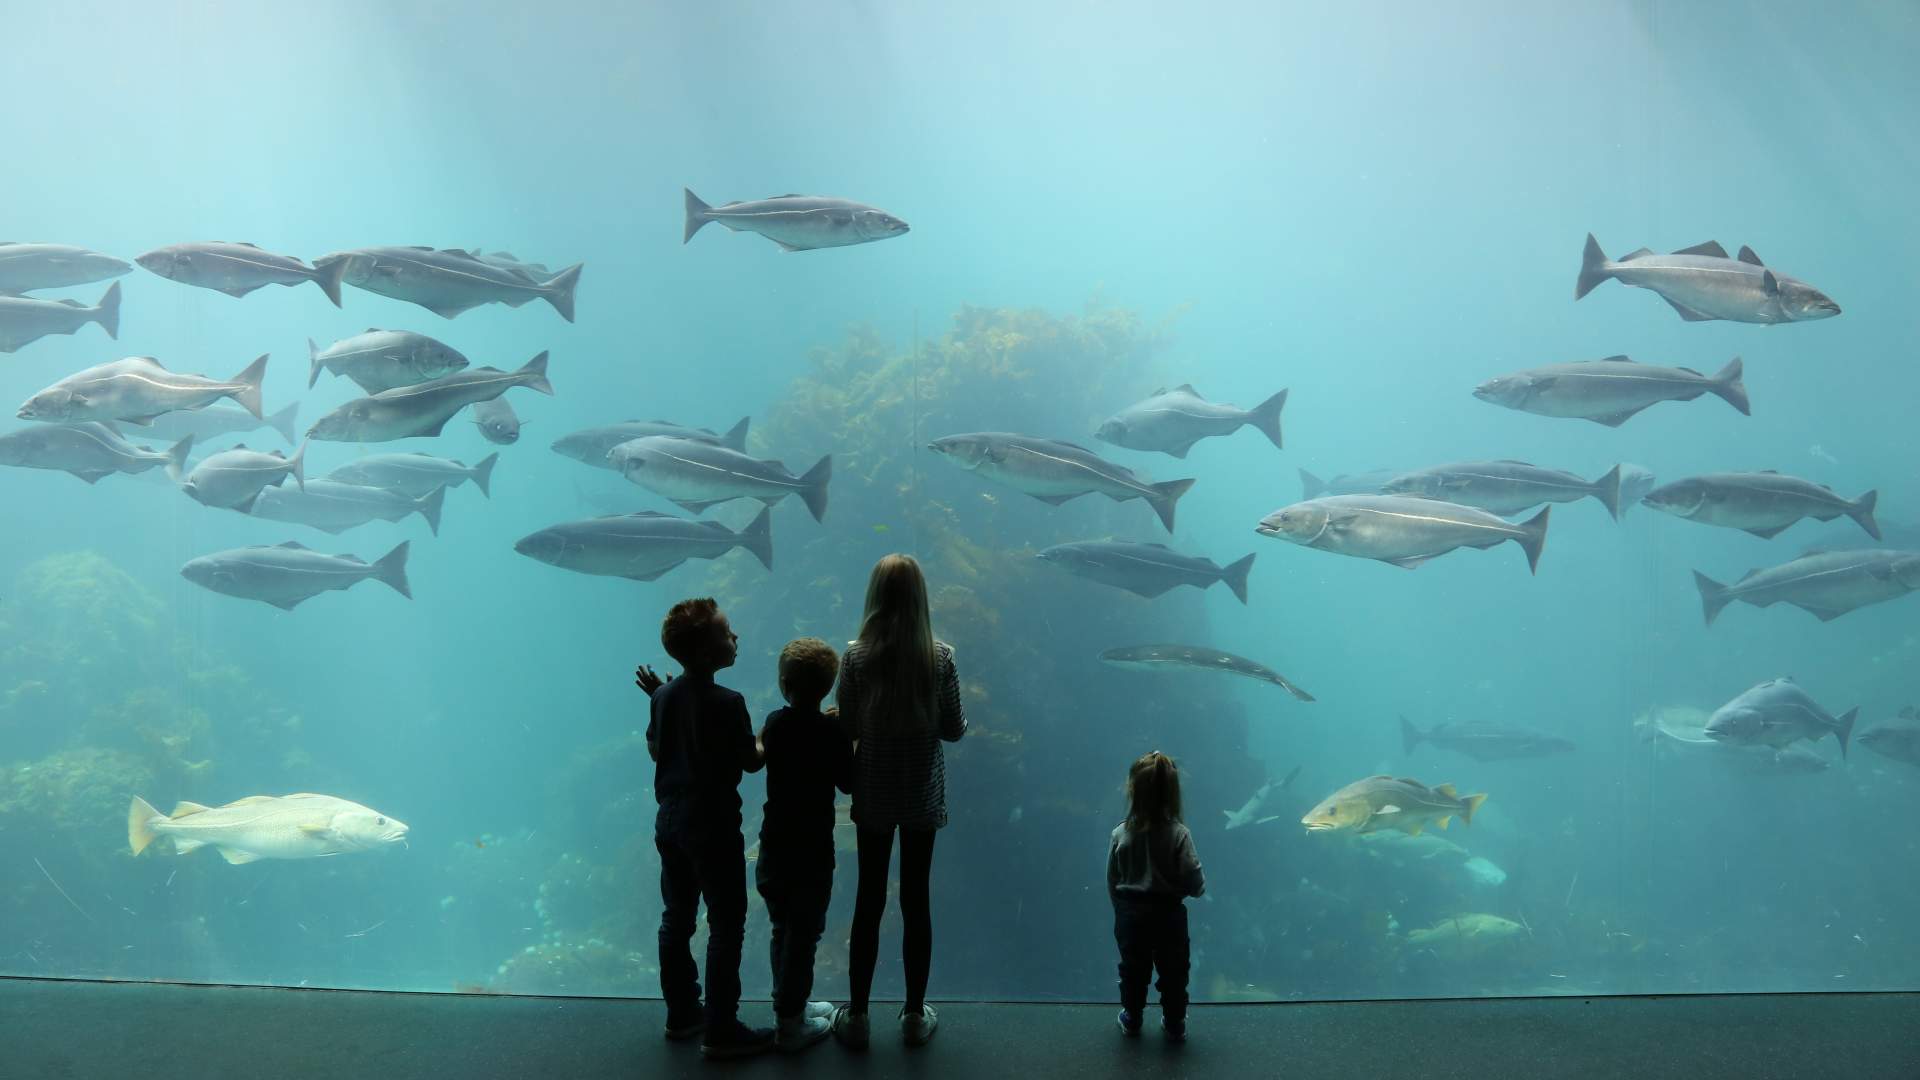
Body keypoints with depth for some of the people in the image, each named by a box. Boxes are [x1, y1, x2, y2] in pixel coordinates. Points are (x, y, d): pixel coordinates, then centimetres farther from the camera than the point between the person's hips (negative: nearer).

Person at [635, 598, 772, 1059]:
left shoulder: (665, 697, 1)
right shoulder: (727, 702, -21)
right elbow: (752, 762, -12)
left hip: (671, 822, 8)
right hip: (713, 827, -8)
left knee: (676, 919, 17)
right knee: (726, 927, 1)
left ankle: (681, 1013, 28)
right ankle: (720, 1031, 5)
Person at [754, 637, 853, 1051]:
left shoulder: (774, 722, -2)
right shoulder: (831, 731, -17)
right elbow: (849, 783, -10)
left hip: (773, 846, 6)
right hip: (811, 850, -6)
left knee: (783, 931, 19)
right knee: (802, 936, 5)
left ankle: (790, 1006, 33)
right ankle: (790, 1024, 12)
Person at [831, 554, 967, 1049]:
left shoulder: (856, 656, -12)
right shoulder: (939, 656, -12)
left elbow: (847, 727, -6)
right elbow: (953, 729, -6)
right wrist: (963, 719, 17)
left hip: (873, 795, 0)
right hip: (922, 796, 0)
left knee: (869, 901, 10)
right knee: (916, 901, 10)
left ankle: (856, 1017, 18)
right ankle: (915, 1016, 20)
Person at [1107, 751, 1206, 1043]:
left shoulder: (1121, 834, -13)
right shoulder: (1178, 834, -20)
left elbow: (1112, 881, -2)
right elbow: (1194, 882, -18)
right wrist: (1200, 886, 5)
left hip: (1130, 913, 2)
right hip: (1168, 913, -2)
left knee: (1133, 969, 21)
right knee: (1173, 971, 18)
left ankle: (1132, 1018, 36)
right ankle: (1175, 1024, 30)